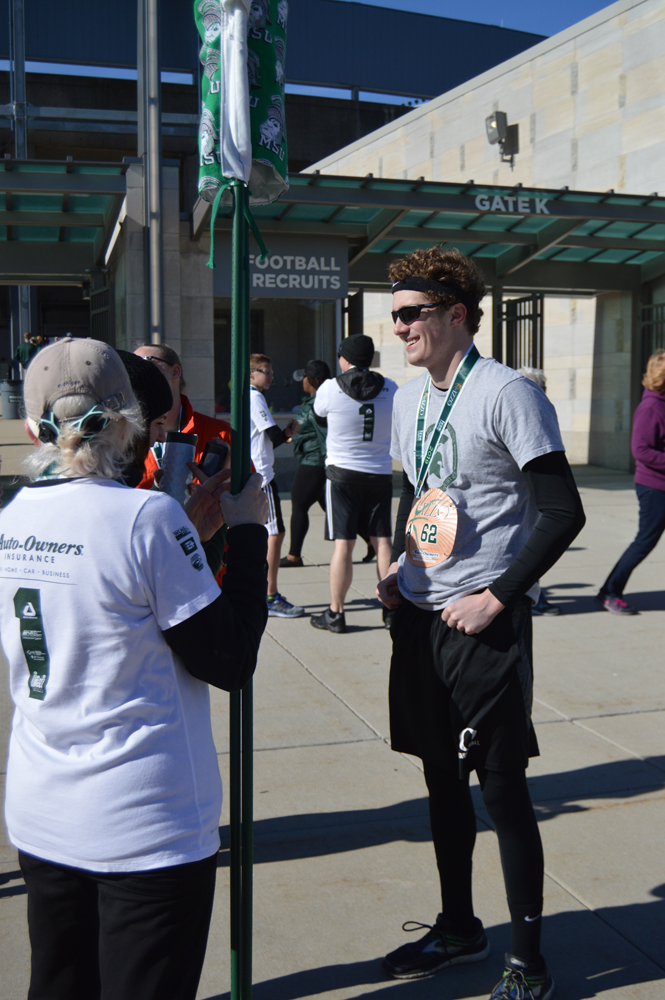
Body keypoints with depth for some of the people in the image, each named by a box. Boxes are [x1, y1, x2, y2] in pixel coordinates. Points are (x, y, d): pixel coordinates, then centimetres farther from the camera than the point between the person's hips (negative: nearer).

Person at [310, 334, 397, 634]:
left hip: (342, 473, -2)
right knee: (383, 541, 7)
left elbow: (318, 415, 11)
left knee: (343, 544, 0)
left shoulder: (330, 388, -8)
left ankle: (335, 614, 6)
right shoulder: (390, 389, 0)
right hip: (380, 474, 2)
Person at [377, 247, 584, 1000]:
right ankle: (458, 927, 36)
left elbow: (562, 512, -16)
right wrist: (399, 565, 9)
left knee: (501, 788, 2)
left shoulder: (507, 394, -13)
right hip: (421, 617, 8)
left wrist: (496, 597, -18)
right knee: (442, 777, 17)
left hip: (484, 623, -7)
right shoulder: (408, 399, 11)